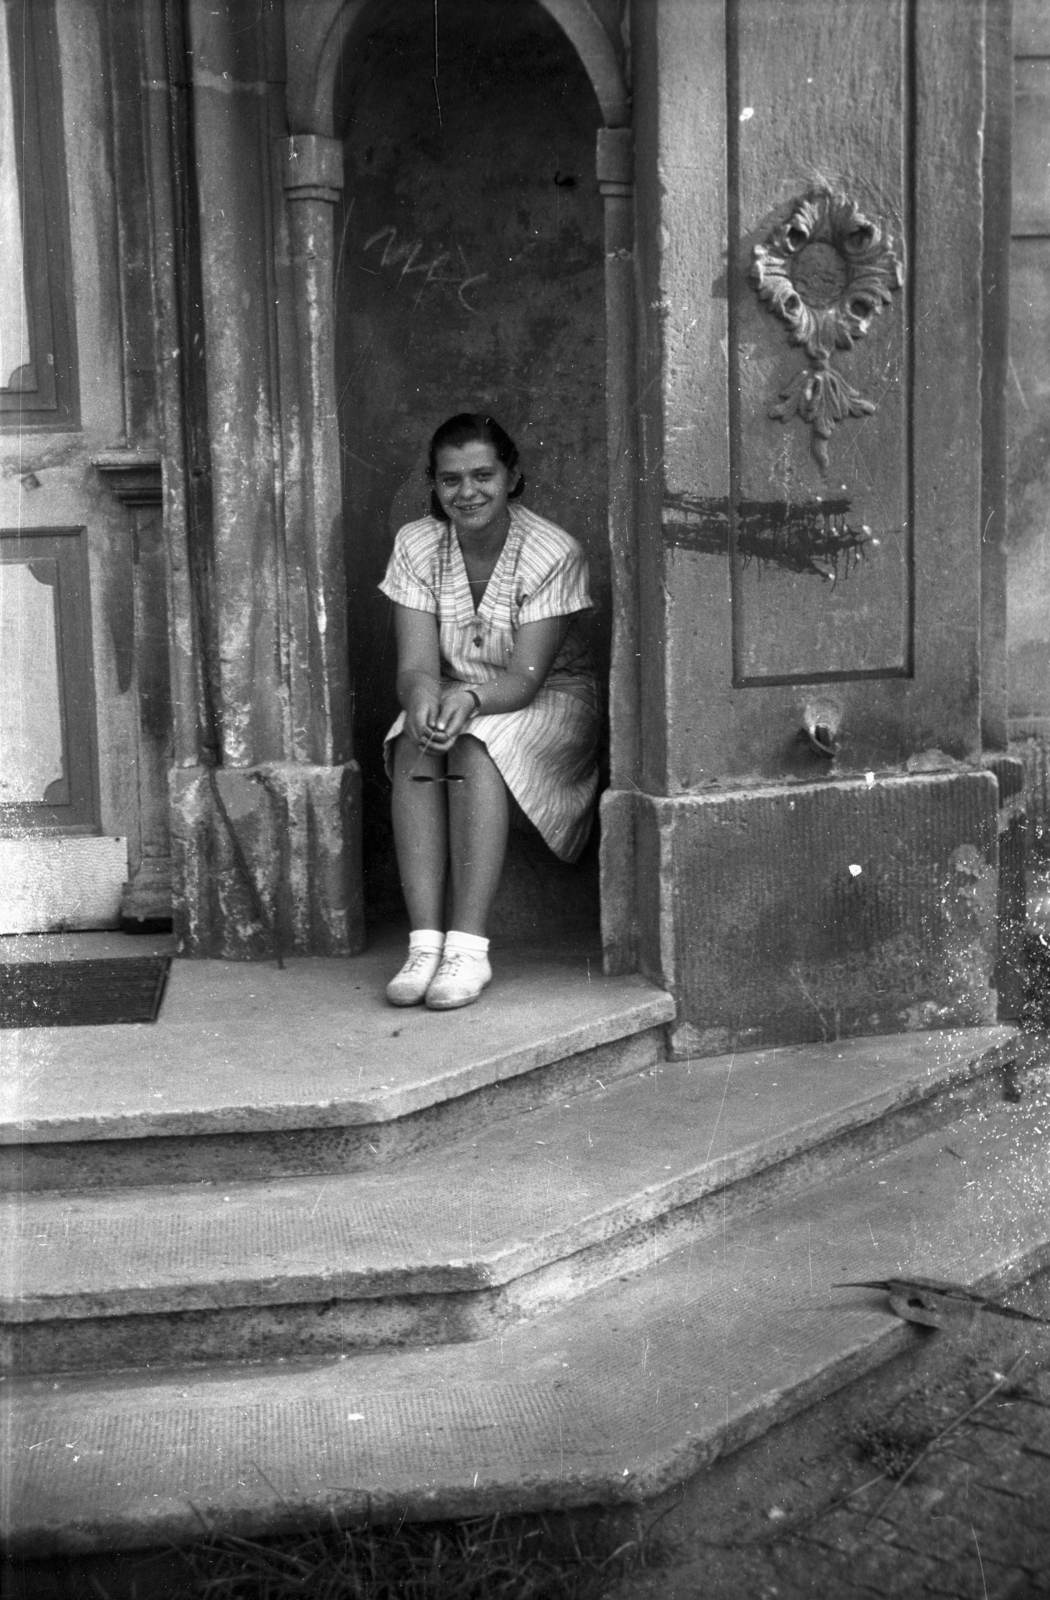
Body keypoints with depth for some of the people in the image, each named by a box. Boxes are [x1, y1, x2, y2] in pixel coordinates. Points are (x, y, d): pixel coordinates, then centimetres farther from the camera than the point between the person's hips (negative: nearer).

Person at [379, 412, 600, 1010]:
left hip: (548, 701, -3)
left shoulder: (554, 552, -17)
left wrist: (470, 698, -42)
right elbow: (415, 663, -13)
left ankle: (469, 946, -37)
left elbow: (525, 676, -21)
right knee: (415, 744, -30)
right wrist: (423, 696, -38)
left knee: (476, 744, -35)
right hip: (453, 700, 3)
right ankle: (425, 942, -34)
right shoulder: (417, 545, -6)